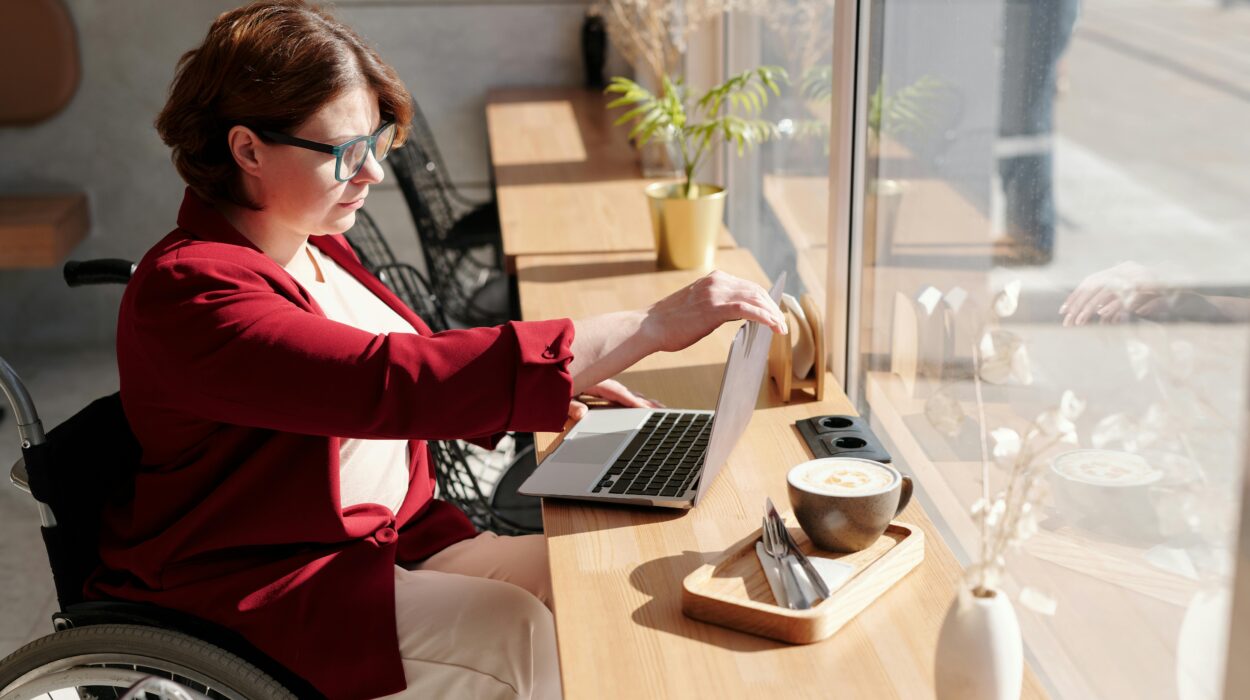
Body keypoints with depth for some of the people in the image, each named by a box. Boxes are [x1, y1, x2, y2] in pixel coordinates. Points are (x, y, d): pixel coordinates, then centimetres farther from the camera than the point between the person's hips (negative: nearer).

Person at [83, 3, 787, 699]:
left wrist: (560, 382, 0)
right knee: (512, 631, -25)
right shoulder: (190, 290, -24)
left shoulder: (312, 244, 7)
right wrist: (651, 327, -36)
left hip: (395, 539, 8)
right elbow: (393, 383, -35)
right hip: (252, 589, -8)